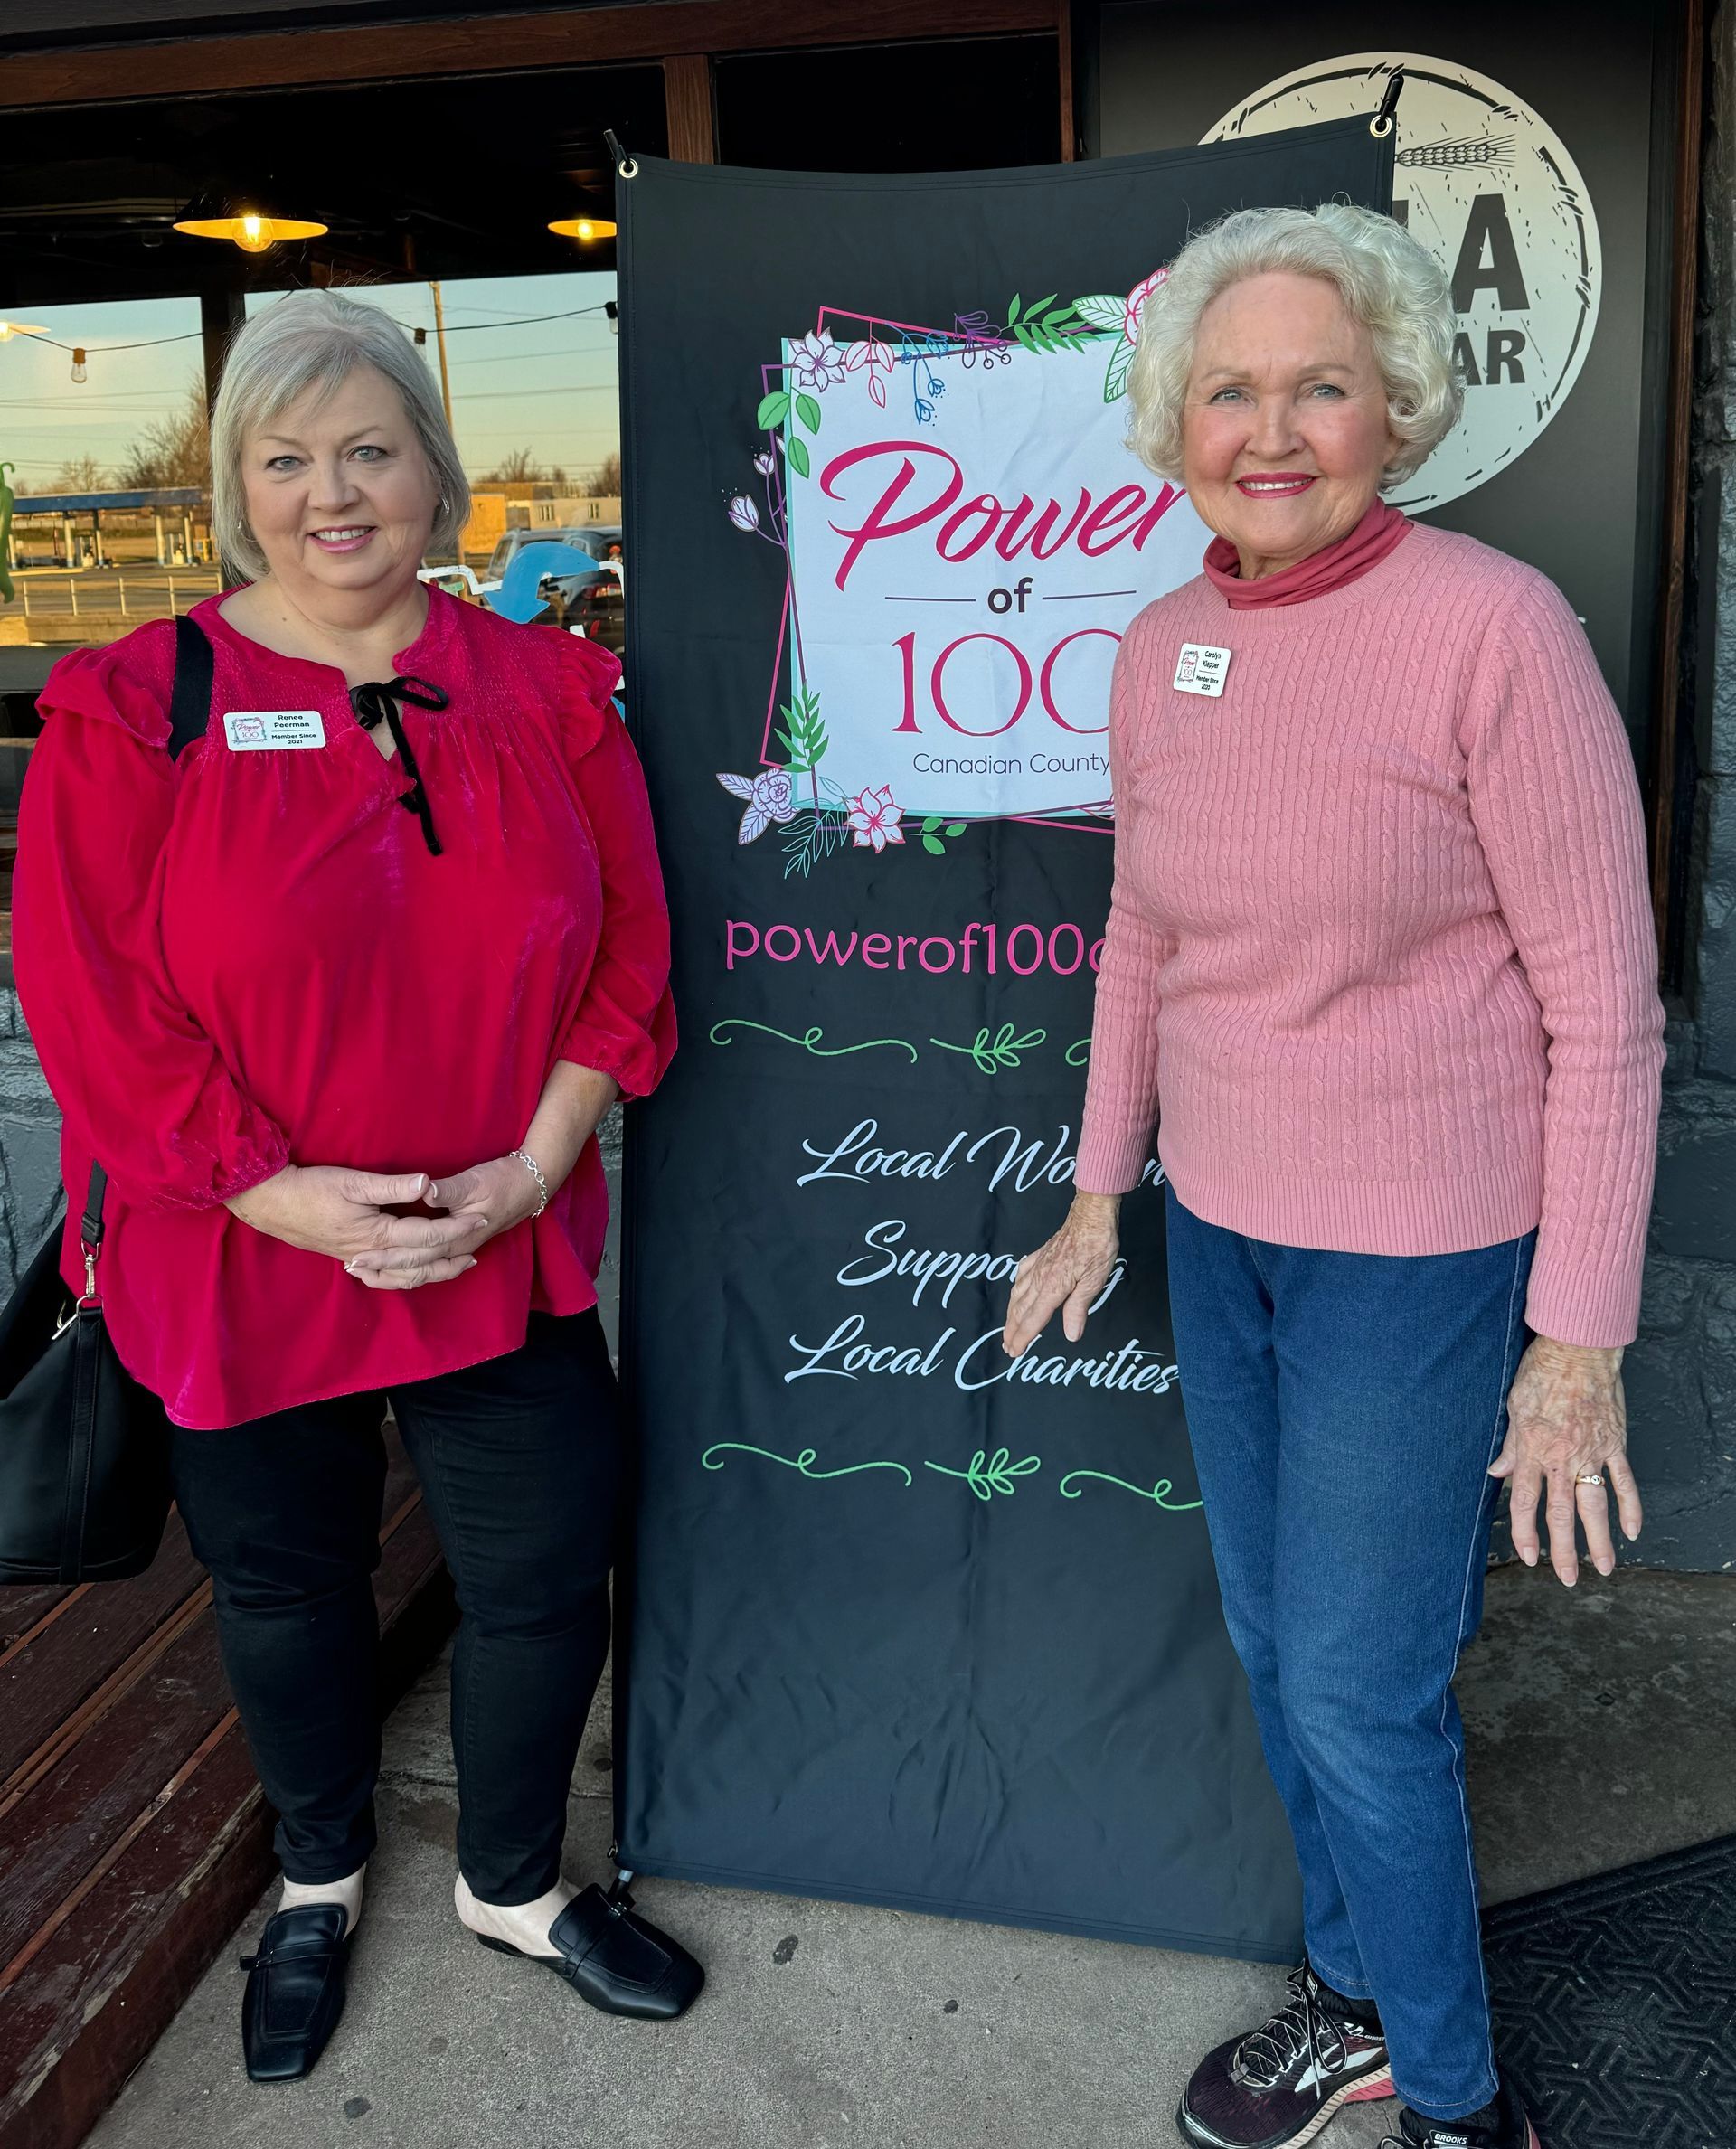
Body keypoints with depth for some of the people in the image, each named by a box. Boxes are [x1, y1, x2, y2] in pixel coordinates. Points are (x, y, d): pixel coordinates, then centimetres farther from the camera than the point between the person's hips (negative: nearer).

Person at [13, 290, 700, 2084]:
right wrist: (276, 1191, -18)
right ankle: (318, 1884, 47)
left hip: (507, 1247, 2)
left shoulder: (545, 692, 1)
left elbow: (625, 944, 0)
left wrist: (537, 1159, -11)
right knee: (287, 1584, 18)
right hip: (244, 1261, -1)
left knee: (546, 1578, 9)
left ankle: (512, 1885, 39)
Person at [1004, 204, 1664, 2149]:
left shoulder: (1492, 628, -16)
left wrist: (1580, 1338, -14)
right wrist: (1100, 1193, 15)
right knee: (1274, 1647, 19)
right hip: (1220, 1224, 6)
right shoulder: (1160, 652, 3)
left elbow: (1602, 1000, -14)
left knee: (1360, 1694, 5)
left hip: (1421, 1251, -6)